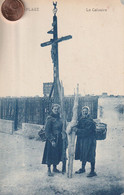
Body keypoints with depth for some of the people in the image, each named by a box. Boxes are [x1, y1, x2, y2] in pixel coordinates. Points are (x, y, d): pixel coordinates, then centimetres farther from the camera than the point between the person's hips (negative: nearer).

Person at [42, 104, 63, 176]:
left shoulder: (59, 119, 9)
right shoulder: (50, 119, -11)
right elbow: (47, 131, -14)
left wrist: (62, 137, 9)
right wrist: (52, 140, -19)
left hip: (59, 139, 6)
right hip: (52, 139, -6)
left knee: (57, 154, 12)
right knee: (50, 154, -1)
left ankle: (55, 168, 26)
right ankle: (49, 170, 8)